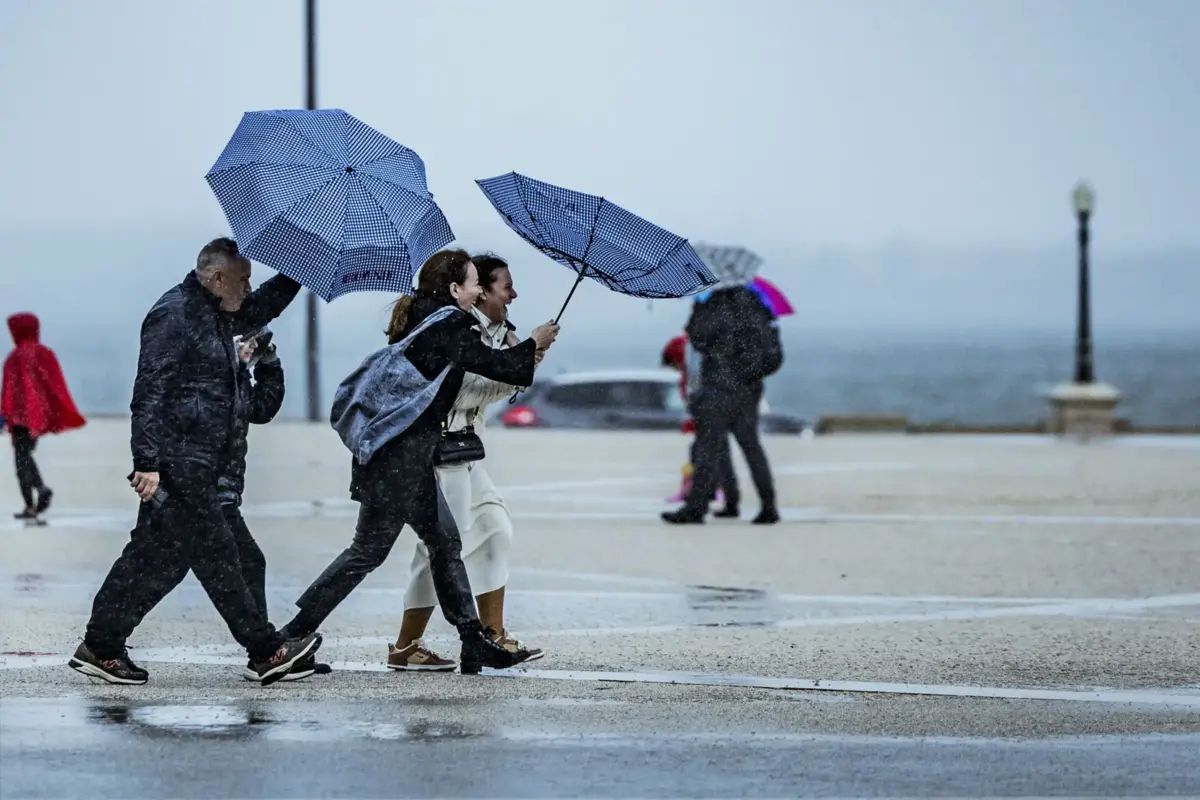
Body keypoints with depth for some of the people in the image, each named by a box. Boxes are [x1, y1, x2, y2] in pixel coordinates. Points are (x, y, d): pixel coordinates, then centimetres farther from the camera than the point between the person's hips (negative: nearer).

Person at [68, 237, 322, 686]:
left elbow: (261, 308, 37)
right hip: (178, 463, -10)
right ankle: (266, 651, -2)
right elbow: (149, 393, -19)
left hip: (196, 464, 10)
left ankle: (101, 647, 15)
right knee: (215, 555, -5)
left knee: (156, 556, 11)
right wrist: (147, 462, -24)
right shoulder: (173, 316, -14)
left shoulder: (215, 316, 16)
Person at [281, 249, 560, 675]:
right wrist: (534, 343, 9)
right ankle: (293, 634, 0)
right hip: (399, 456, -10)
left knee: (445, 541, 13)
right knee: (369, 550, -3)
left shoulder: (423, 319, 12)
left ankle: (474, 641, 15)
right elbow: (496, 365, -9)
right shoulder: (447, 327, -14)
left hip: (408, 455, 10)